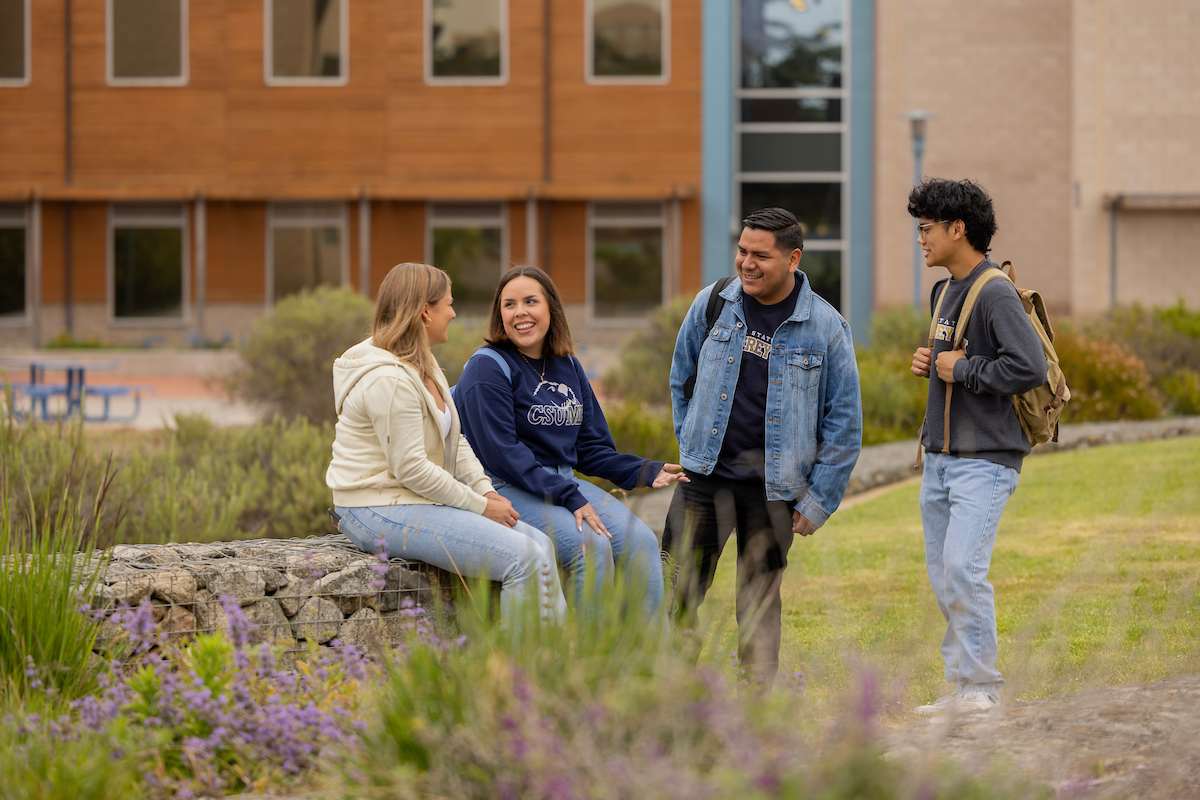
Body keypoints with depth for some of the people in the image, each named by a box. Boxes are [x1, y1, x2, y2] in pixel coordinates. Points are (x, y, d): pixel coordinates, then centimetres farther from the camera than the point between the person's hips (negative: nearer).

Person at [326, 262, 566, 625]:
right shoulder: (389, 379, -20)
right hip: (383, 513, -11)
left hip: (422, 503, 11)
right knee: (525, 560, -20)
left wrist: (487, 491, 2)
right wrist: (480, 507, -15)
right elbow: (411, 469, -22)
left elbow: (455, 441, 18)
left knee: (540, 544, 3)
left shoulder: (423, 364, 15)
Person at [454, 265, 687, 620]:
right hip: (508, 490, -7)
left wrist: (647, 472, 2)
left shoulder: (568, 367, 15)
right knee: (592, 547, -28)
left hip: (565, 483, 7)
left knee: (642, 542, -15)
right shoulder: (488, 369, -7)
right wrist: (569, 498, -20)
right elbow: (500, 453, -15)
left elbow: (591, 447, 18)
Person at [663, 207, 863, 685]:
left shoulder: (825, 329, -4)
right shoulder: (712, 305, 2)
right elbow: (682, 379, 18)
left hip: (772, 487, -2)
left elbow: (844, 424, 0)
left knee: (759, 601, 4)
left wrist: (817, 501, -2)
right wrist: (692, 447, 12)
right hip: (705, 475, 2)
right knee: (675, 591, -5)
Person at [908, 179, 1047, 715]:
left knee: (963, 570, -15)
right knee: (941, 575, 8)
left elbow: (1030, 368, -25)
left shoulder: (995, 294, -14)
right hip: (940, 457, 9)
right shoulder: (944, 292, 15)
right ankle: (963, 688, 15)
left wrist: (962, 369, -16)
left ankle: (981, 687, -7)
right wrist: (929, 364, 8)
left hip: (985, 459, -9)